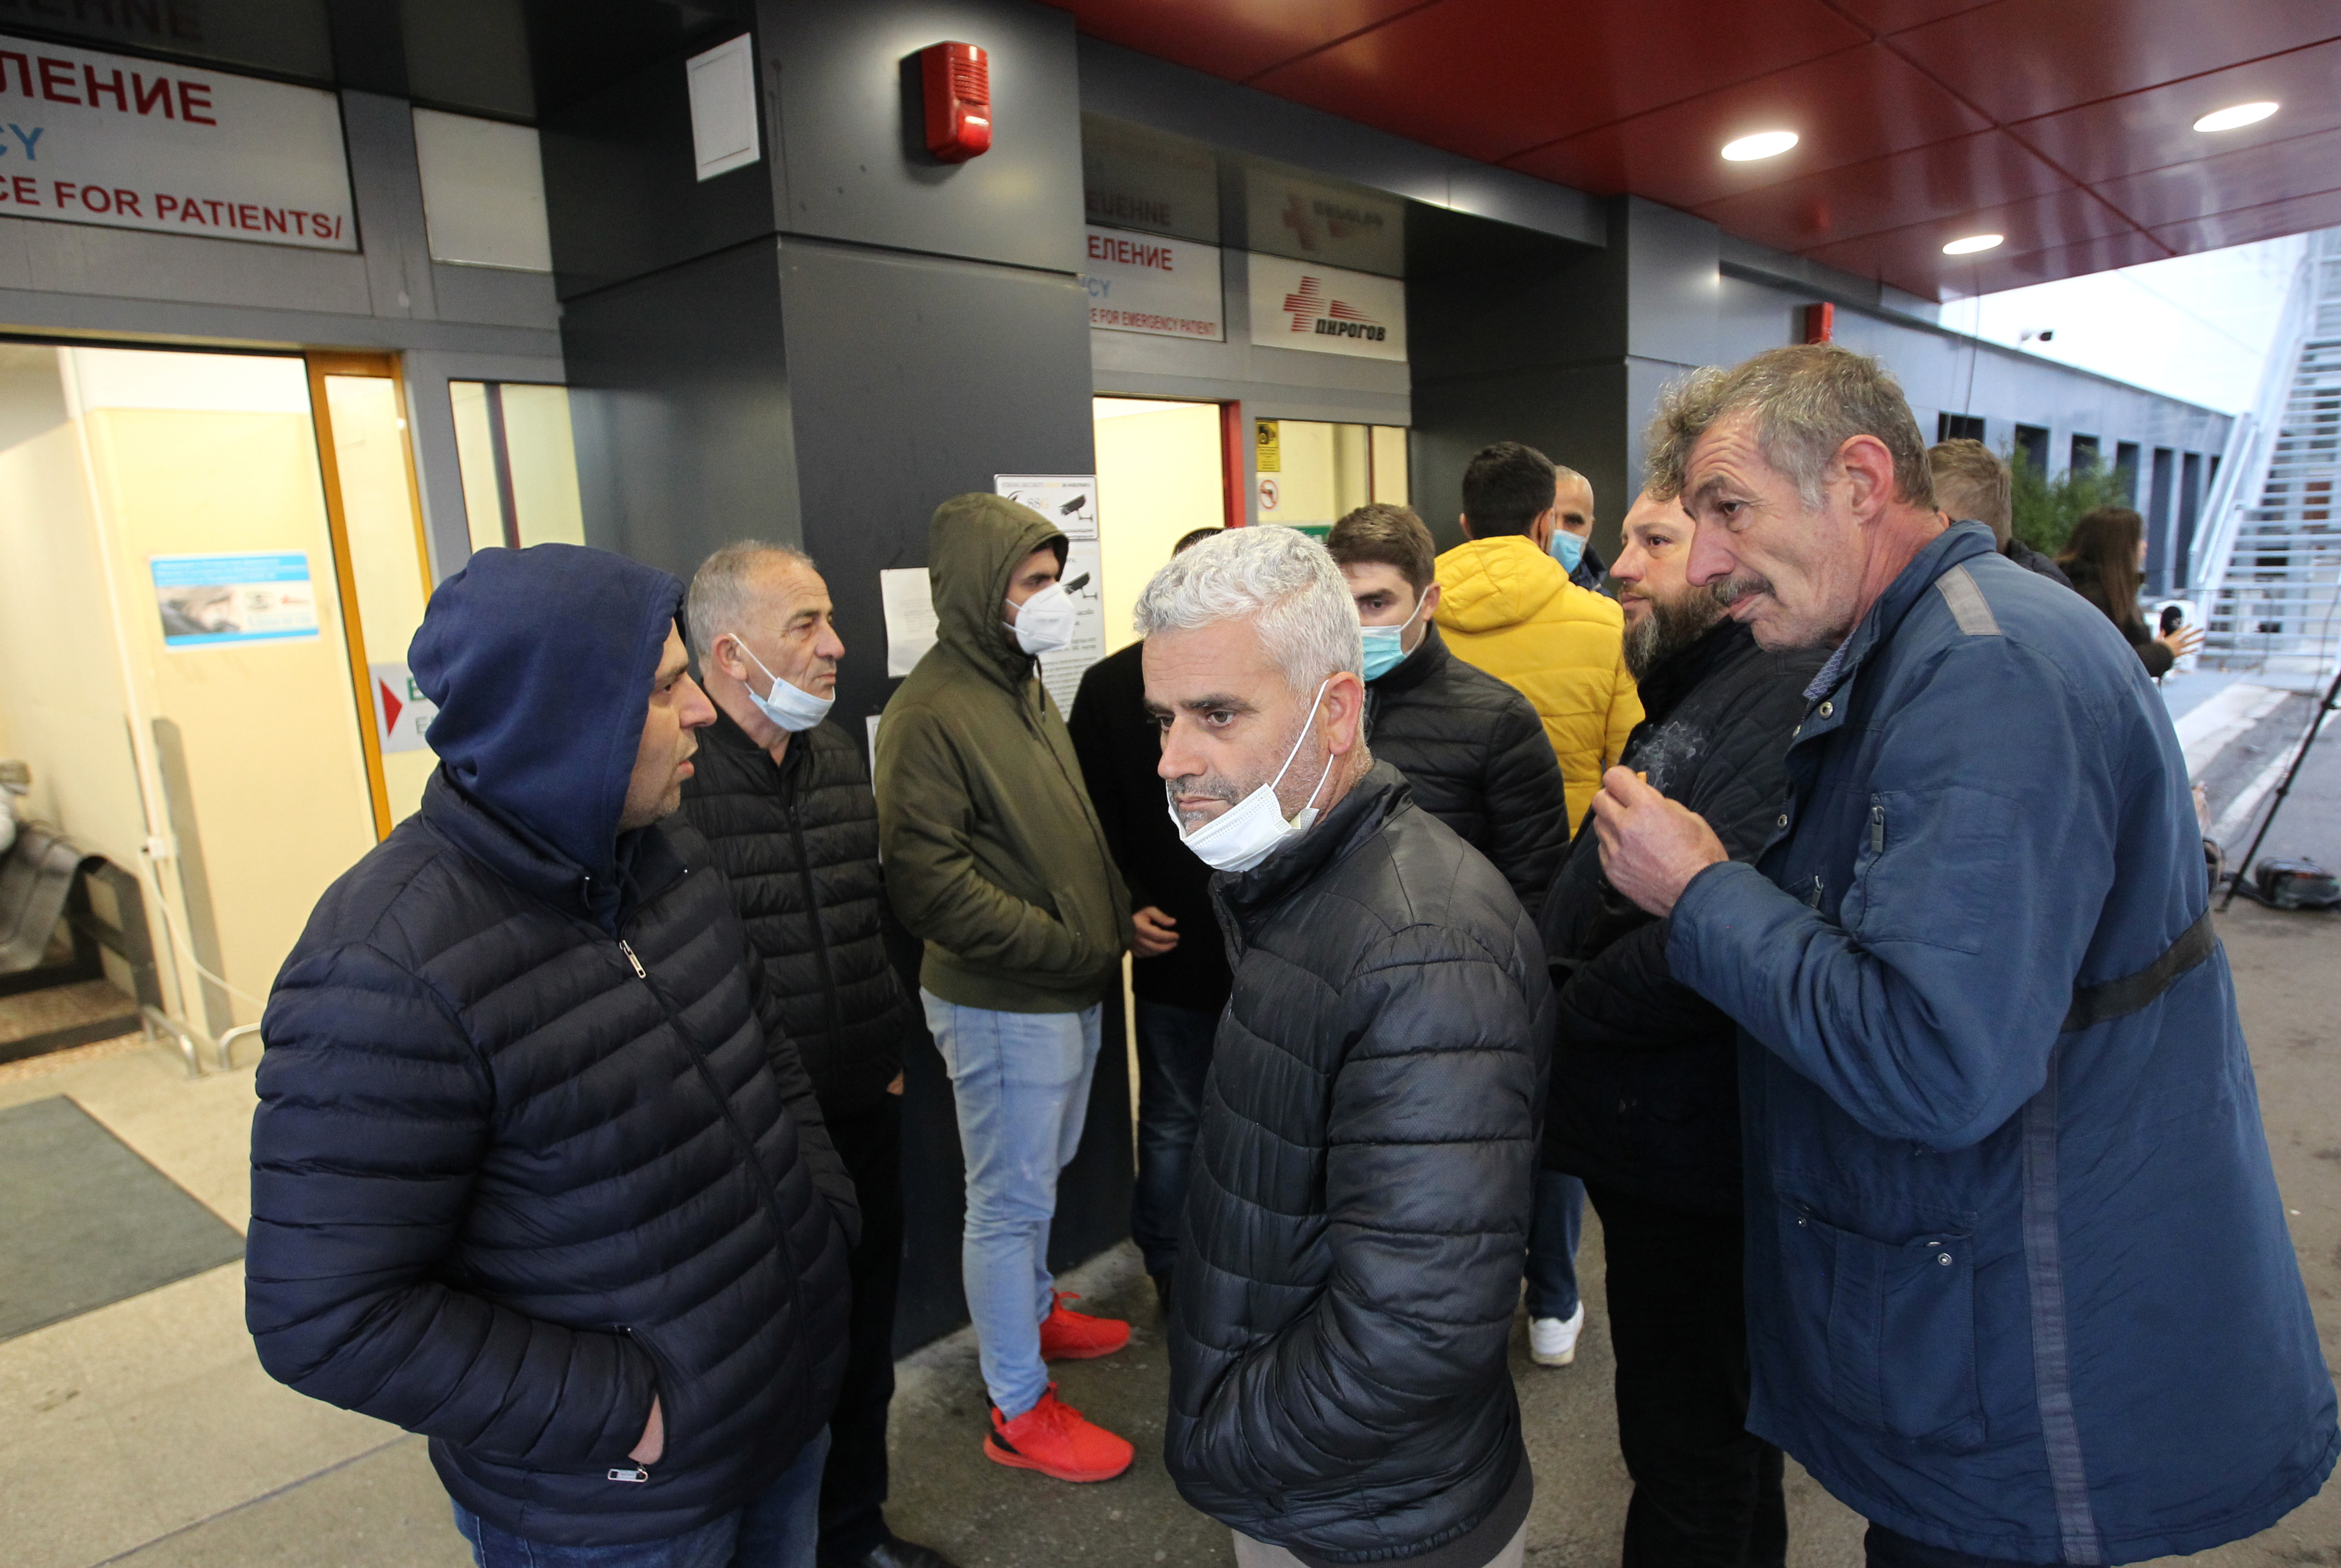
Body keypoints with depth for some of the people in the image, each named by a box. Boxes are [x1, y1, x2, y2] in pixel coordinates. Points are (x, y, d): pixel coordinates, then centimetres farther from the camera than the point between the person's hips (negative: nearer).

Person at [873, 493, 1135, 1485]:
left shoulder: (1024, 686, 10)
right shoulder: (932, 713, -19)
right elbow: (927, 879, -24)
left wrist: (1118, 912, 4)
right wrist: (1067, 946, -20)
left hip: (1070, 992, 9)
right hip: (1001, 1005, -8)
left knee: (1039, 1178, 25)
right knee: (1009, 1201, 6)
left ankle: (1032, 1312, 47)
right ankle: (1020, 1412, 23)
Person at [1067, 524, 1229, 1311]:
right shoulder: (1113, 686, -4)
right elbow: (1092, 819, -1)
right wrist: (1122, 911, -9)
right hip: (1172, 951, -2)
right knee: (1173, 1122, 14)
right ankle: (1170, 1268, 33)